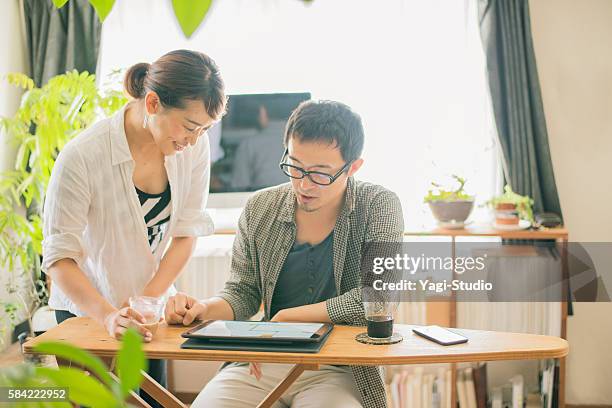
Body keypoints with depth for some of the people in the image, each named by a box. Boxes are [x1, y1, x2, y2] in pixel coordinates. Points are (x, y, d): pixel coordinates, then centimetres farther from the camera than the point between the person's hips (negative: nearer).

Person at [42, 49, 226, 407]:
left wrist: (149, 297, -16)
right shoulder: (82, 156, -27)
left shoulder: (194, 146, -13)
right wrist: (108, 315, -37)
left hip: (151, 306, 4)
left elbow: (186, 233, -6)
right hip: (87, 309, -4)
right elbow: (59, 258, -25)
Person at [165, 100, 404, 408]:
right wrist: (205, 309, -13)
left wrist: (284, 318, -10)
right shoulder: (260, 209, 5)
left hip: (339, 371, -3)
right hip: (261, 364, 3)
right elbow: (242, 293, 10)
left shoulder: (378, 206, -5)